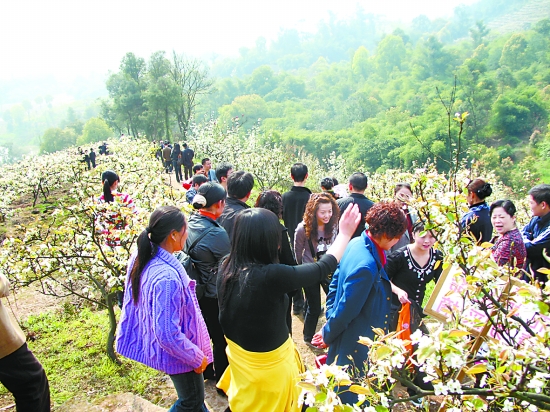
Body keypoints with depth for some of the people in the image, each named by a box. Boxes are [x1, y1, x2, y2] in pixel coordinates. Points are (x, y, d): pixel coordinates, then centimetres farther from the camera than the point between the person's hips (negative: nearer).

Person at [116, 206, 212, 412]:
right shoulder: (166, 277, -37)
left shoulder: (140, 257, -10)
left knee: (192, 395, 30)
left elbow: (134, 299, 7)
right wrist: (197, 357, -18)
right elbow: (168, 335, -32)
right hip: (177, 352, -8)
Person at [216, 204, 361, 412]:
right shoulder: (270, 276, -34)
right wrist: (345, 233, -7)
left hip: (240, 356, 6)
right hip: (268, 363, -5)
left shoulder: (226, 268, -15)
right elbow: (323, 268, -22)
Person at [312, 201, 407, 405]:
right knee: (352, 396, 15)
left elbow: (335, 282, 6)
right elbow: (346, 309, -25)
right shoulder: (366, 266, -34)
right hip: (355, 349, -8)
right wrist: (327, 335, -8)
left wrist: (330, 318, 9)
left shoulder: (357, 243, -5)